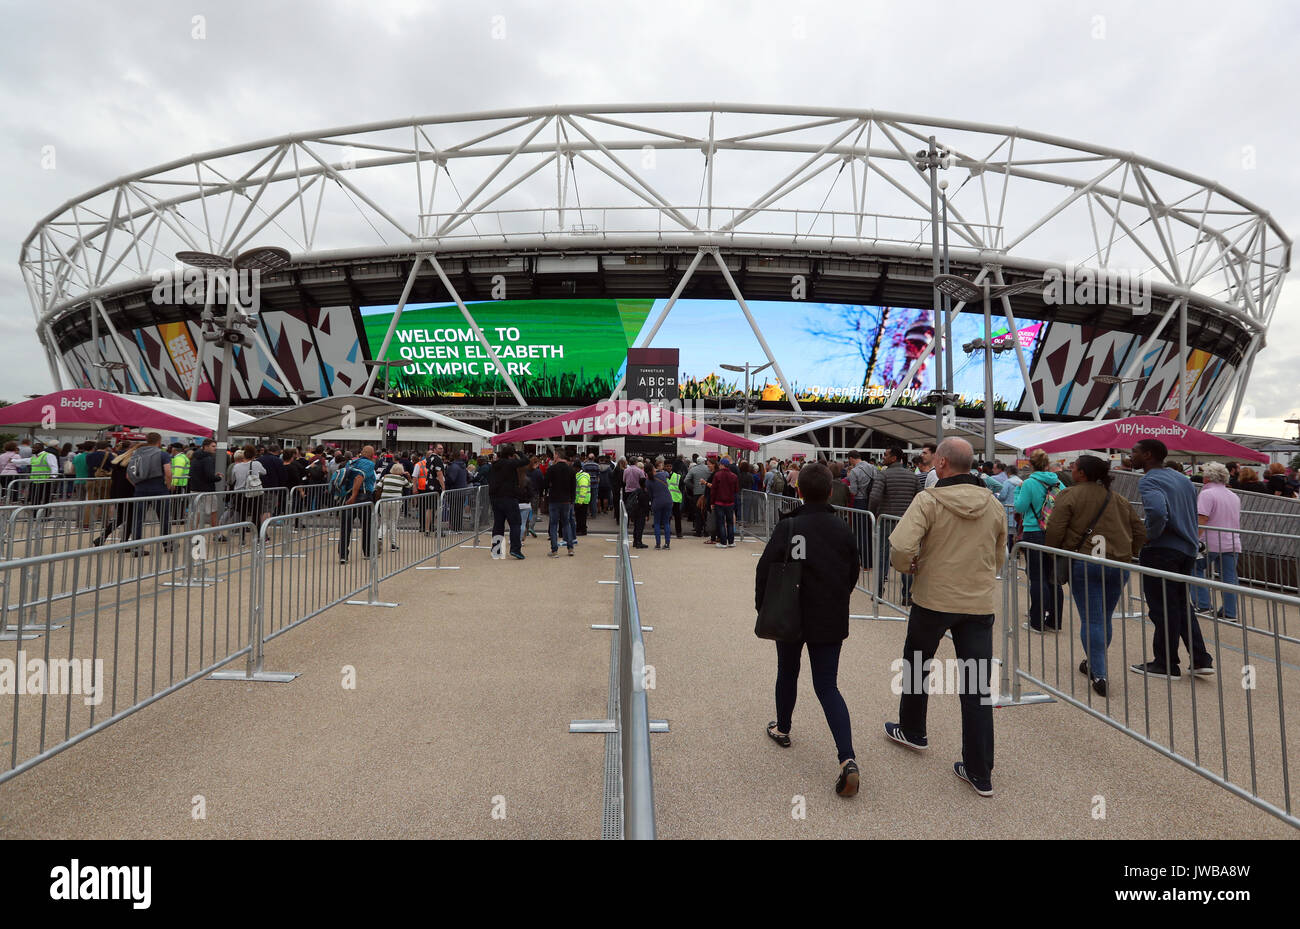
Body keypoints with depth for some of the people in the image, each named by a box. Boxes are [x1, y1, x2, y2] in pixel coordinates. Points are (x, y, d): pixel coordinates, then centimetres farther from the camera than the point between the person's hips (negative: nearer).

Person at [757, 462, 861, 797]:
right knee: (827, 685, 6)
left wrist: (763, 607, 1)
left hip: (792, 617, -2)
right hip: (831, 620, 3)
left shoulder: (788, 527, -14)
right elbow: (853, 572, 8)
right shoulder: (842, 529, -1)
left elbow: (765, 568, -12)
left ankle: (782, 729, 41)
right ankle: (847, 759, -8)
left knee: (787, 673, 21)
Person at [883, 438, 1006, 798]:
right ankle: (980, 772, 14)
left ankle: (912, 731, 40)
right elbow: (998, 559, 13)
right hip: (980, 604, 4)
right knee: (977, 687, 9)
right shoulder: (993, 505, 2)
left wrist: (908, 567, -5)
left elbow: (900, 546, -26)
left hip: (933, 599, -3)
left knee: (916, 667, 21)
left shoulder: (929, 500, -15)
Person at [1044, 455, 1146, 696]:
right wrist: (1127, 555, 24)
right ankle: (1093, 664, 32)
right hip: (1118, 565, 6)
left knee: (1091, 620, -3)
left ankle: (1099, 675, -8)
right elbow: (1140, 532, 16)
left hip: (1084, 564, -6)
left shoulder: (1070, 495, -5)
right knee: (1105, 618, 17)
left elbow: (1054, 531, -11)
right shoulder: (1118, 499, 15)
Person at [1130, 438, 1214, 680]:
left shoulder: (1149, 481, -15)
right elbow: (1193, 513, 21)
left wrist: (1151, 535, -18)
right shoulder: (1182, 479, 14)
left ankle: (1166, 665, 10)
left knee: (1163, 609, 1)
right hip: (1187, 550, 9)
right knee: (1182, 605, 20)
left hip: (1161, 551, -9)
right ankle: (1201, 660, 20)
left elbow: (1157, 510, -33)